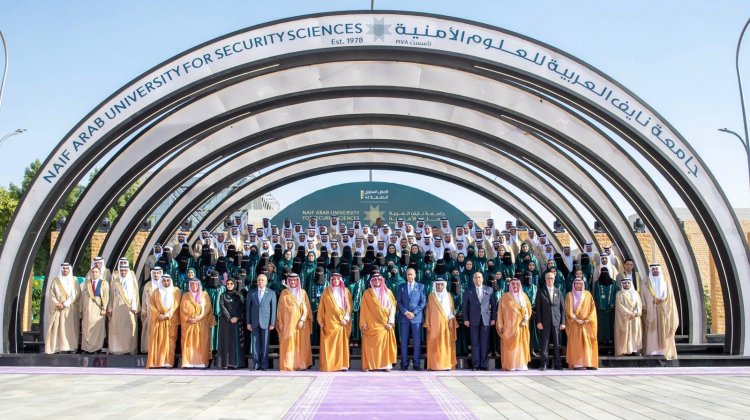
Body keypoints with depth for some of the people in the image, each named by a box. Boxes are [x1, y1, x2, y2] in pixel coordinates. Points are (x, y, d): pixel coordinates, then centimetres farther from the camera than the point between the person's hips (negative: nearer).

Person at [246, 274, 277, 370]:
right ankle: (256, 364, 8)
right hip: (254, 322, 1)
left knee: (265, 344, 1)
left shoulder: (271, 293, 2)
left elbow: (273, 309, 0)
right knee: (255, 343, 2)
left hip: (266, 322, -1)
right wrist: (248, 323, 1)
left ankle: (264, 365, 7)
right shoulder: (251, 293, 6)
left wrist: (272, 323, -4)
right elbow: (248, 308, 7)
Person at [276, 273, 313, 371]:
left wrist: (302, 320, -10)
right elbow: (280, 309, 6)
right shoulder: (284, 293, 7)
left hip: (301, 322, 1)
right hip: (288, 322, -1)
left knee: (301, 344, 0)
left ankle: (301, 364, 4)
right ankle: (288, 365, -5)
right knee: (288, 343, -6)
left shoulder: (303, 293, 9)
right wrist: (280, 323, -1)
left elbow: (306, 308, 3)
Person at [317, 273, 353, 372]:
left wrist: (345, 318, -7)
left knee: (342, 343, 0)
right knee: (330, 344, -4)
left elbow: (349, 305, 5)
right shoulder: (327, 291, 6)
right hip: (330, 321, -1)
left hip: (343, 321, 1)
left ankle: (342, 364, 3)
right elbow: (322, 306, 5)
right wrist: (321, 321, -1)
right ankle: (329, 365, -3)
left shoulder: (345, 291, 10)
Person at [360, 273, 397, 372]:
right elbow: (363, 308, 3)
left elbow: (392, 307, 4)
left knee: (384, 344, -2)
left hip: (384, 324, 1)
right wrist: (363, 323, -5)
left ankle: (385, 364, 2)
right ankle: (368, 365, 0)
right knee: (370, 344, -3)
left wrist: (390, 322, -6)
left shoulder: (388, 292, 9)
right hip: (371, 324, -1)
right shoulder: (367, 293, 7)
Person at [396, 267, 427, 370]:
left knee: (417, 342, -2)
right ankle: (404, 364, 6)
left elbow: (423, 302, 2)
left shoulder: (421, 287, 9)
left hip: (417, 317, -1)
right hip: (404, 317, 1)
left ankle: (416, 364, 4)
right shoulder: (401, 287, 12)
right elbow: (399, 302, 6)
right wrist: (405, 312, -9)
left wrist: (414, 313, -9)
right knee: (404, 342, 1)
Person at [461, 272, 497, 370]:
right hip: (474, 320, -1)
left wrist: (493, 318, 2)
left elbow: (493, 305, 9)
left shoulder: (489, 290, 8)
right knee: (475, 343, 0)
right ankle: (475, 364, 5)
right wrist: (465, 319, -1)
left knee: (485, 343, 1)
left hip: (486, 319, 1)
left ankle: (484, 364, 7)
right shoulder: (468, 290, 6)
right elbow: (464, 305, 5)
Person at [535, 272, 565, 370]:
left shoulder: (558, 292, 11)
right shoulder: (540, 292, 6)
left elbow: (562, 308, 10)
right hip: (545, 322, -2)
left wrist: (563, 322, 2)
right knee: (545, 344, 0)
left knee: (557, 344, 4)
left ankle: (557, 364, 11)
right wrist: (538, 321, -6)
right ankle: (543, 364, 6)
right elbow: (537, 308, 2)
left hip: (556, 321, 2)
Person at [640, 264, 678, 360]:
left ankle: (663, 350, -1)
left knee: (663, 329, -2)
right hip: (650, 310, -2)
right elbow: (642, 295, 2)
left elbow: (669, 295, 4)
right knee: (651, 329, -7)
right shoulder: (645, 282, 8)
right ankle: (651, 350, -9)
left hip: (663, 310, 2)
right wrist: (644, 307, -10)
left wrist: (660, 300, -13)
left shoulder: (665, 282, 13)